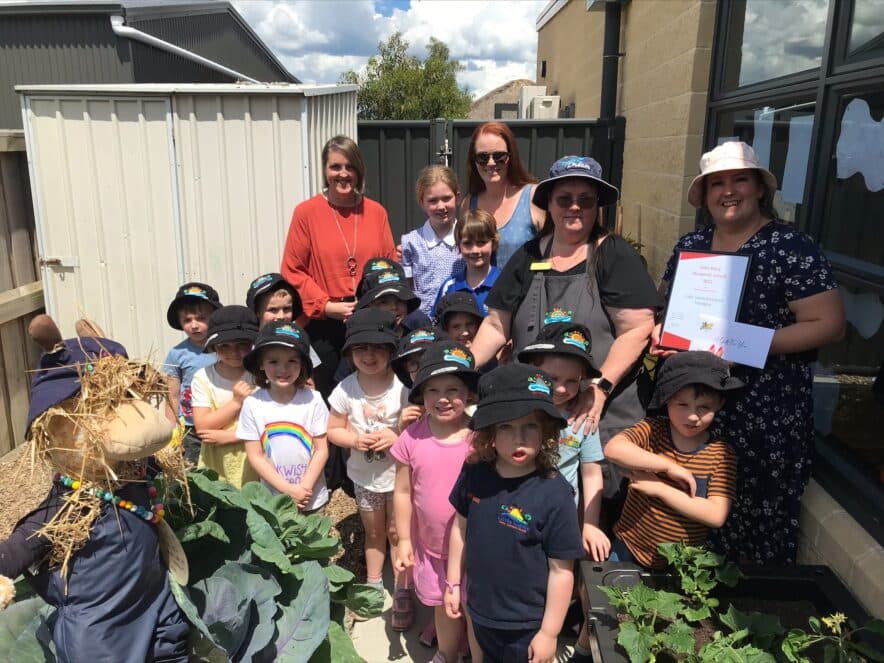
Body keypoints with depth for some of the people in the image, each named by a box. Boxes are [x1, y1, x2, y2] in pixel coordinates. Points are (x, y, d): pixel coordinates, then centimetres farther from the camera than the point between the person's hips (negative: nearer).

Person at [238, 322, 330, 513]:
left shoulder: (313, 400, -14)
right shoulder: (253, 404, -12)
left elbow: (321, 450, -7)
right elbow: (255, 456, -9)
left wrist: (304, 488, -16)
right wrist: (288, 490, -15)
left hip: (312, 497, 0)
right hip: (272, 497, 0)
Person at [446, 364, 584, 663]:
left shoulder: (554, 494, -26)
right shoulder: (474, 474, -14)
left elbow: (561, 570, -19)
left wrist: (549, 632, -13)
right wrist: (453, 583, 7)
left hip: (527, 625, -4)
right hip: (480, 610, 5)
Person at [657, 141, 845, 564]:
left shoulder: (791, 248, -8)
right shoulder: (690, 246, 9)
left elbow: (829, 324, -11)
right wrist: (664, 333, -3)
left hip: (765, 418, -5)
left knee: (756, 532, 4)